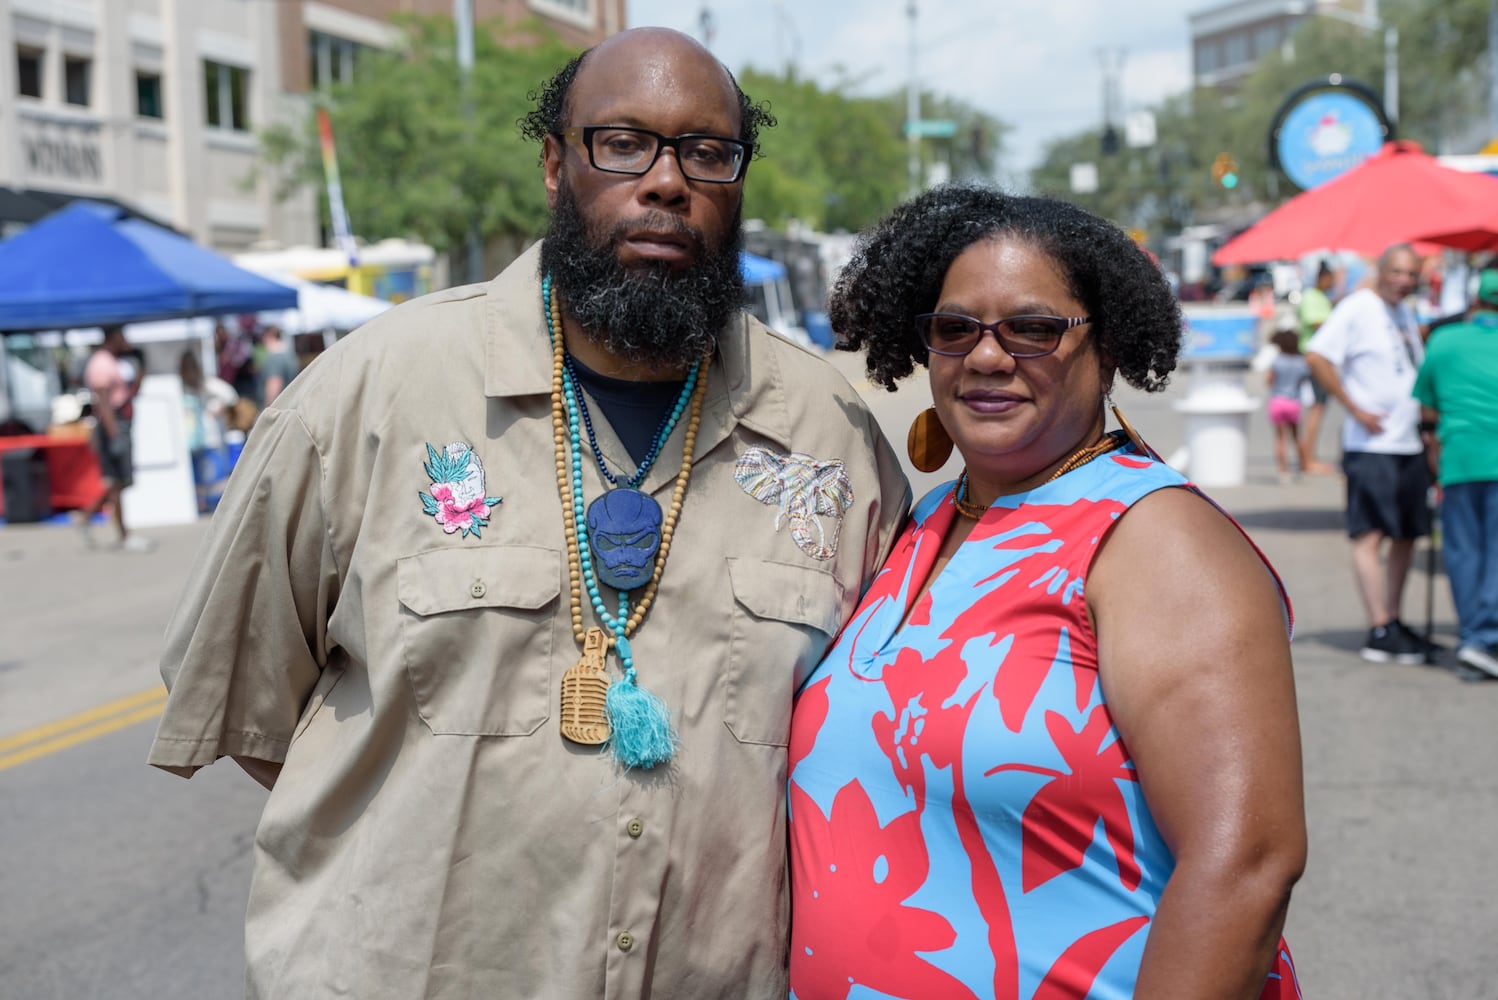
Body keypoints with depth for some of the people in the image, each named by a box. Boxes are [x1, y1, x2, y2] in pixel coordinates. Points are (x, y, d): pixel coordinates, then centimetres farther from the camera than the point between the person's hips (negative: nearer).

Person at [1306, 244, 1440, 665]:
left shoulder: (1405, 314, 18)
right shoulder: (1356, 308, -7)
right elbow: (1316, 356, -17)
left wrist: (1426, 417, 19)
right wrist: (1355, 408, -18)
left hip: (1409, 444, 9)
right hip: (1370, 445, -8)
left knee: (1406, 535, 11)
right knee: (1371, 534, -9)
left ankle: (1394, 623, 21)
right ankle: (1379, 633, -10)